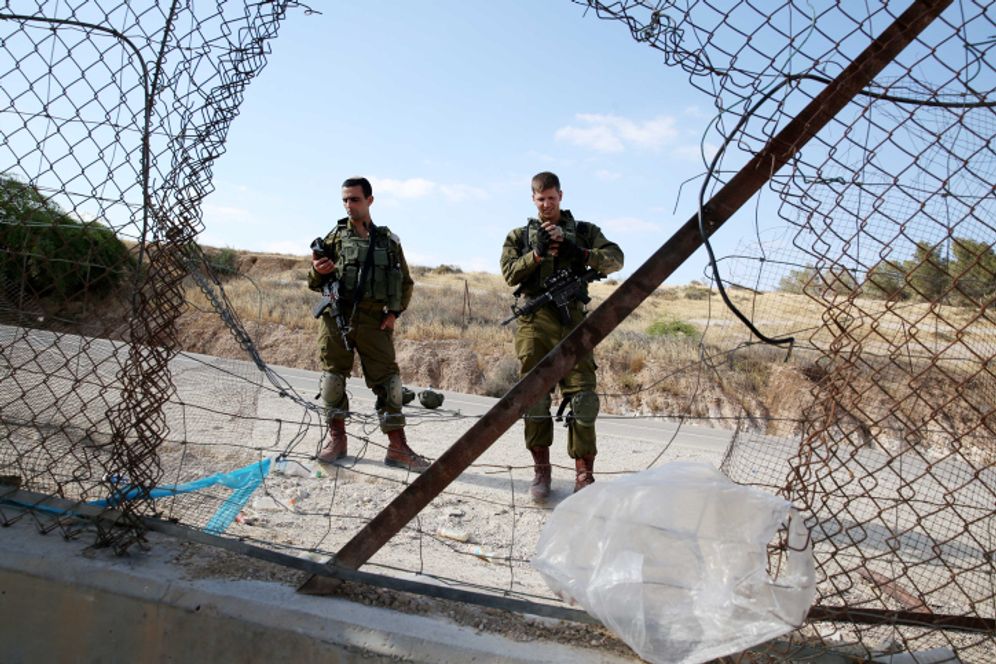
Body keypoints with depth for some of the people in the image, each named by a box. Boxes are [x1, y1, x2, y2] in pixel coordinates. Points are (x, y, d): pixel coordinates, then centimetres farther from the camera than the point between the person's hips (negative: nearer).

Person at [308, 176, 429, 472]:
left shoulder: (389, 241, 12)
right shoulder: (335, 236, 10)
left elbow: (406, 282, 17)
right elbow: (314, 283, 10)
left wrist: (395, 311, 2)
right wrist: (317, 272, -14)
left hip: (374, 320, 0)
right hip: (336, 316, 0)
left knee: (387, 379, -3)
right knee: (333, 376, 3)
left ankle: (397, 447, 2)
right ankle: (336, 437, 18)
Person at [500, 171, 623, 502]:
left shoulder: (584, 230, 17)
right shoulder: (520, 235, 18)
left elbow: (615, 258, 3)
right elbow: (509, 273, 4)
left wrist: (580, 253, -14)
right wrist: (537, 254, -12)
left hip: (572, 318, 0)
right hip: (534, 320, 1)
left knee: (582, 395, -8)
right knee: (535, 396, 0)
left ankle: (585, 474, -1)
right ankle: (541, 470, 10)